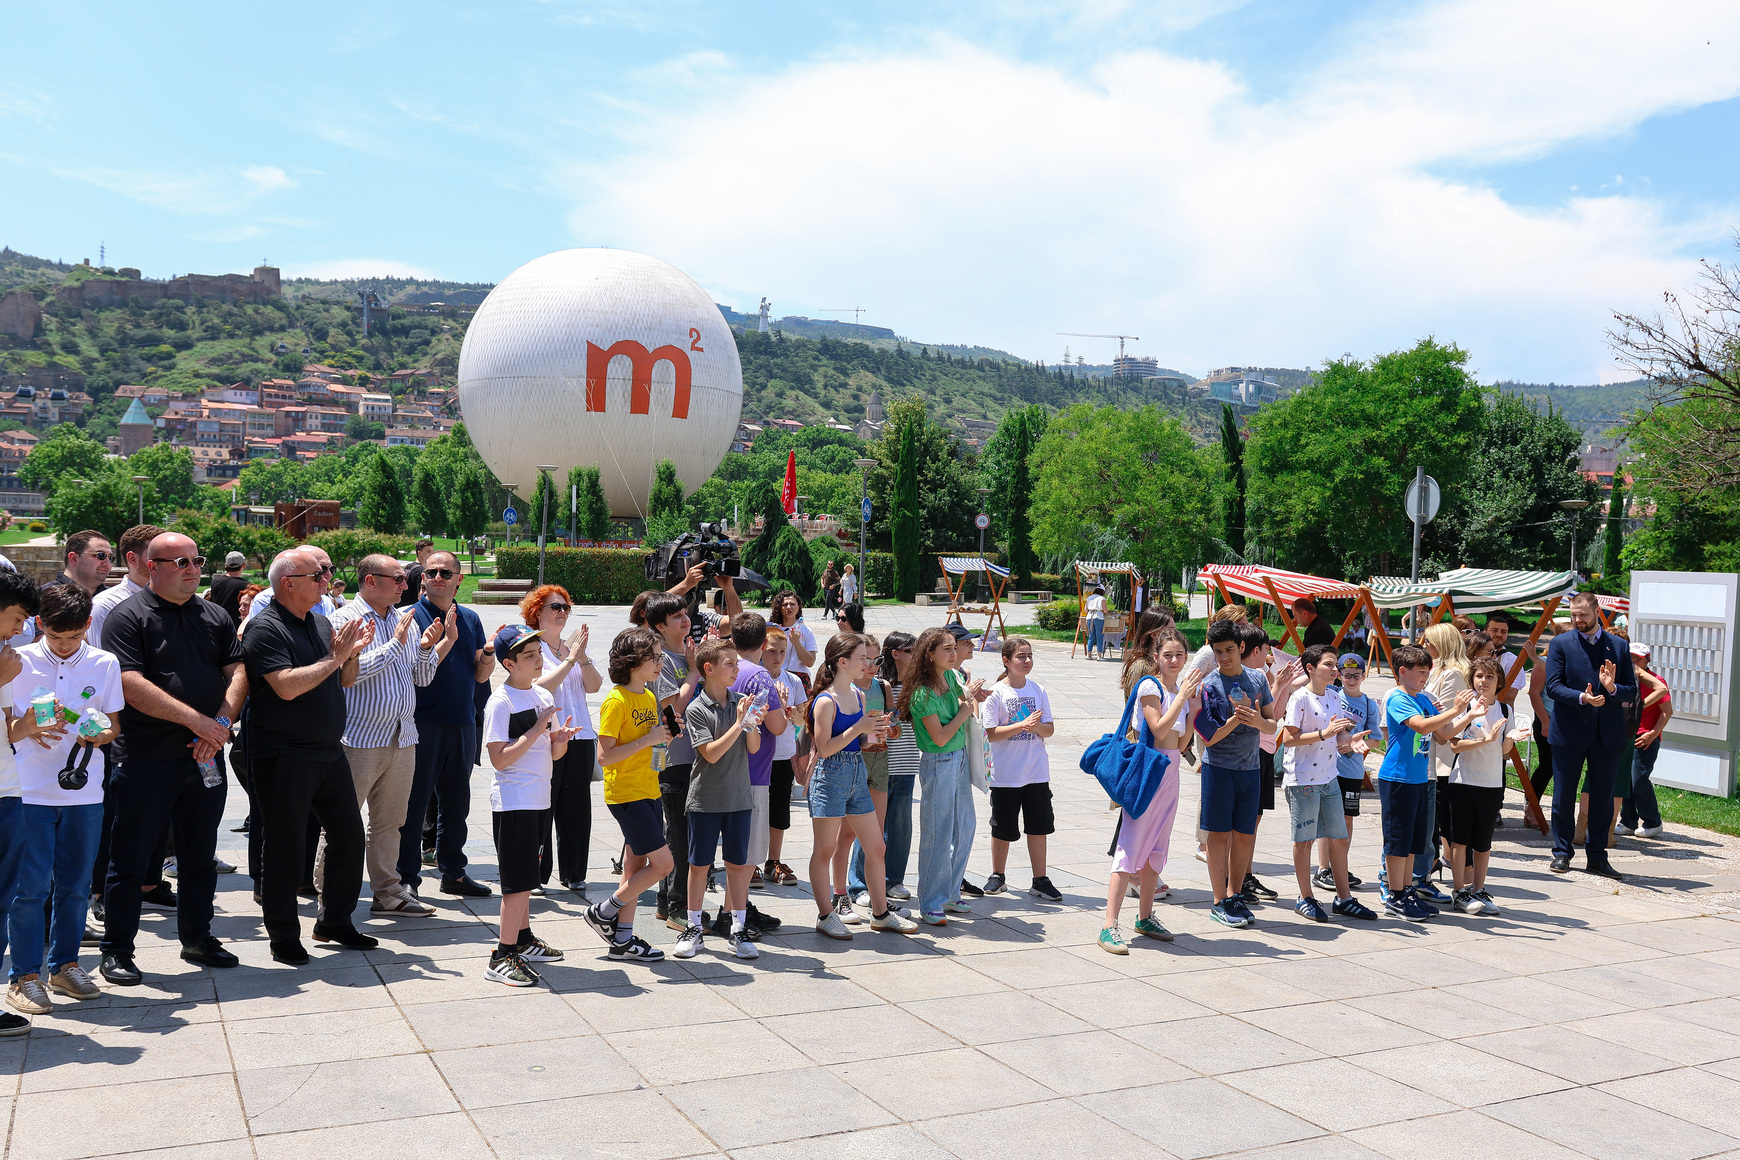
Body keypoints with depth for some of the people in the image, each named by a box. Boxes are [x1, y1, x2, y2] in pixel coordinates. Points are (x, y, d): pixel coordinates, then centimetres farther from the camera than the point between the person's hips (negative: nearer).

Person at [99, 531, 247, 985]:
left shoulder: (216, 617, 11)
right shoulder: (128, 617, -6)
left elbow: (237, 672, 5)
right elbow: (130, 686, -16)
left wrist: (222, 724, -12)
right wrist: (196, 719, -19)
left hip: (205, 759, 5)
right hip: (145, 760, -5)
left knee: (200, 854, 14)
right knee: (131, 858, 3)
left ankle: (197, 938, 27)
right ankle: (117, 950, 15)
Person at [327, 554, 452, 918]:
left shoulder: (402, 621, 13)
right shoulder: (345, 619, -8)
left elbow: (422, 677, 15)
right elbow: (350, 671, -22)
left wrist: (426, 648, -4)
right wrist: (395, 643, -17)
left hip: (402, 738, 7)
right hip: (360, 739, -7)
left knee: (388, 822, 14)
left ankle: (387, 892, 22)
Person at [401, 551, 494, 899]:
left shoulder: (470, 619, 13)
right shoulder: (413, 616, -4)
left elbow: (480, 675, 13)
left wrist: (489, 652, -6)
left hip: (462, 723, 5)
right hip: (423, 723, -5)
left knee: (455, 803, 13)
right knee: (414, 803, 1)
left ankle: (453, 872, 22)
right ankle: (408, 876, 9)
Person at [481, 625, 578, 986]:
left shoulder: (544, 697, 9)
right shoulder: (500, 703, -14)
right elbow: (500, 759, -20)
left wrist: (560, 739, -8)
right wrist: (537, 729, -22)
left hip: (538, 800, 8)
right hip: (512, 802, -8)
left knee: (525, 877, 19)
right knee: (519, 881, -7)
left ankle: (523, 939, 32)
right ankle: (503, 957, 0)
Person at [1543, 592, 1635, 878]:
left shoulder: (1619, 647, 7)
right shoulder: (1561, 644, 0)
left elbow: (1632, 692, 4)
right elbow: (1553, 686, -7)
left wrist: (1612, 688, -17)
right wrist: (1581, 697, -23)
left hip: (1607, 735, 2)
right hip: (1569, 733, -2)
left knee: (1603, 798, 8)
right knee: (1564, 796, 5)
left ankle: (1597, 856, 18)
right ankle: (1562, 852, 16)